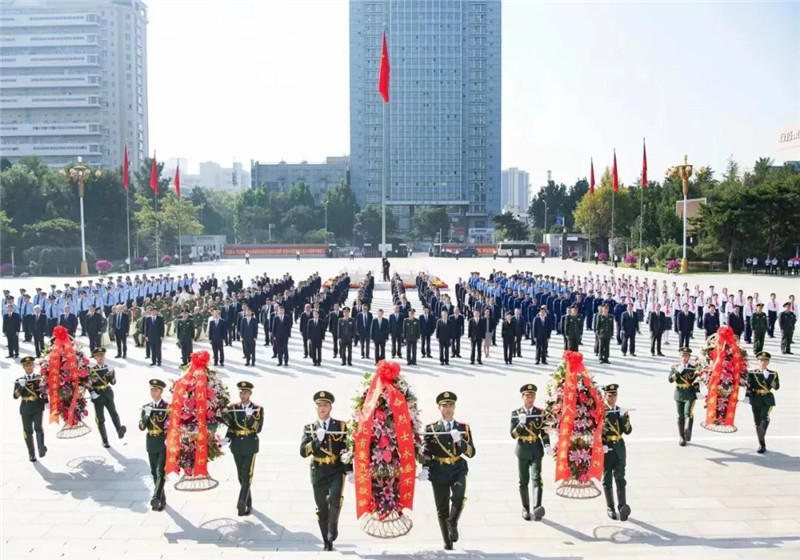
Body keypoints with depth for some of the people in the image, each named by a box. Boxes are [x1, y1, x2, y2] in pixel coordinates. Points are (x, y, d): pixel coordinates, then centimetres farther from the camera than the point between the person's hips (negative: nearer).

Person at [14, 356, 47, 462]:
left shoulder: (39, 378, 6)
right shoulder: (19, 381, 9)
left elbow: (45, 392, 11)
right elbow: (16, 396, -4)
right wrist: (21, 386, -19)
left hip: (38, 407, -2)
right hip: (25, 409, 2)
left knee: (38, 427, -21)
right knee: (28, 431, 6)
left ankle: (41, 448, -36)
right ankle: (31, 454, 14)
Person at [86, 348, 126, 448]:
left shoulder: (109, 368, 7)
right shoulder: (92, 370, -3)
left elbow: (113, 383, 9)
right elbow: (88, 384, -3)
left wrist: (112, 375, -9)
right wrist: (92, 393, -14)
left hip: (108, 393, 1)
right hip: (97, 395, -1)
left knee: (113, 411, -21)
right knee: (100, 418, 4)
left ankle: (119, 430, -41)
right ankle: (105, 441, 10)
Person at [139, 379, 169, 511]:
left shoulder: (168, 407, -4)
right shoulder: (146, 407, 8)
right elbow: (141, 427, 3)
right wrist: (146, 415, -14)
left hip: (164, 443, -5)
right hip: (151, 444, 5)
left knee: (161, 472, -16)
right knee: (154, 473, 10)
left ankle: (156, 498, -25)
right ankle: (161, 499, 21)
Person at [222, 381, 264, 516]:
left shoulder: (258, 409, -3)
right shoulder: (233, 408, 5)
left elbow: (258, 429, -12)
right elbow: (231, 428, 9)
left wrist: (250, 416, -27)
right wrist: (227, 438, -9)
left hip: (250, 446, -4)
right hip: (237, 446, 4)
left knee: (247, 475, -13)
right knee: (241, 476, 11)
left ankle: (241, 502, -23)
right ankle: (248, 503, 24)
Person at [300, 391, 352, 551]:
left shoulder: (340, 426, 3)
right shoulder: (309, 428, 5)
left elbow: (347, 450, 5)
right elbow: (303, 452, -5)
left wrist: (350, 470, -2)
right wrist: (317, 439, -18)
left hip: (337, 471, -2)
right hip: (318, 473, 2)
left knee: (335, 500, -23)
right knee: (321, 508, 7)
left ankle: (333, 526, 7)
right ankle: (327, 543, 23)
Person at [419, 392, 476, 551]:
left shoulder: (464, 428, 7)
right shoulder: (431, 429, 4)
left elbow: (471, 453, 0)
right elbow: (425, 452, 2)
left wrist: (459, 440, -17)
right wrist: (425, 469, -15)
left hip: (458, 469, 0)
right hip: (439, 472, 0)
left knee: (459, 496, -29)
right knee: (442, 509, 6)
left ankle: (453, 523, -3)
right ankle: (448, 542, 24)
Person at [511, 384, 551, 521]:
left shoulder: (540, 413, 4)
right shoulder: (515, 413, 0)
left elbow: (544, 432, 6)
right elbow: (513, 434, -4)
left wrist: (547, 446, -10)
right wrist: (521, 423, -21)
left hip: (536, 450, 0)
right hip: (522, 450, 0)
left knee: (537, 478, -17)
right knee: (524, 481, 8)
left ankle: (537, 508, -30)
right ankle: (525, 509, 21)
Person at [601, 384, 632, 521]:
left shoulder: (620, 411, 9)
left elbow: (627, 431, 2)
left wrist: (624, 417, -13)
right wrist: (601, 446, -15)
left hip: (619, 448, 3)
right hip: (605, 449, -3)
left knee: (620, 478, -7)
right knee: (607, 479, 5)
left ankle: (622, 506, -14)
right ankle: (610, 508, 15)